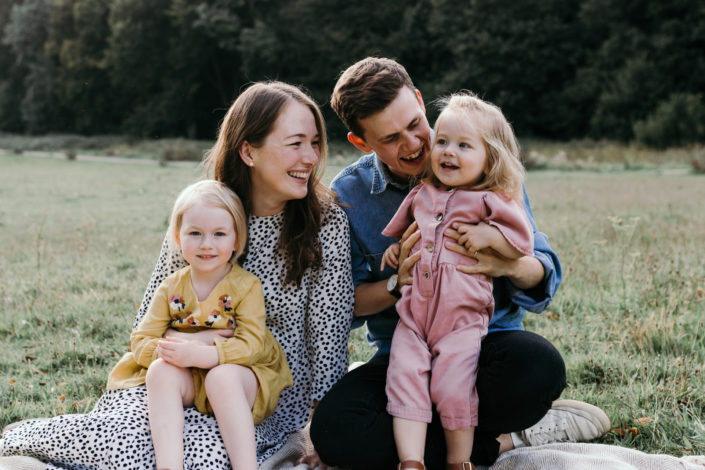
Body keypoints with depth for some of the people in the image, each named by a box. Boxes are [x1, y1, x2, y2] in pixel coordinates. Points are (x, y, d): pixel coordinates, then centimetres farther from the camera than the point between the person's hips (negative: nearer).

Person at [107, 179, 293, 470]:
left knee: (223, 378, -36)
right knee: (160, 370, -28)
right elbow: (141, 341, 3)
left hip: (236, 373, -3)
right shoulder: (171, 289, 5)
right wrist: (163, 351, -20)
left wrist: (199, 355, -30)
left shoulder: (247, 286, -5)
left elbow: (251, 344, -17)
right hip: (186, 380, 3)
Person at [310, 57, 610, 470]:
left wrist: (508, 265, -28)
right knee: (334, 428, -28)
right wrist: (399, 282, -18)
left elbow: (545, 274, -3)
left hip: (488, 340, -1)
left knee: (540, 365, -36)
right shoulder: (348, 195, 0)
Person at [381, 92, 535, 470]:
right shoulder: (420, 196, 16)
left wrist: (488, 235, -10)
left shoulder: (490, 200, 3)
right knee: (404, 379, -11)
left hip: (463, 319, -4)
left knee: (453, 388, -13)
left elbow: (523, 242, 2)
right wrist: (395, 248, 13)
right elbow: (400, 230, 32)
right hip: (412, 316, 4)